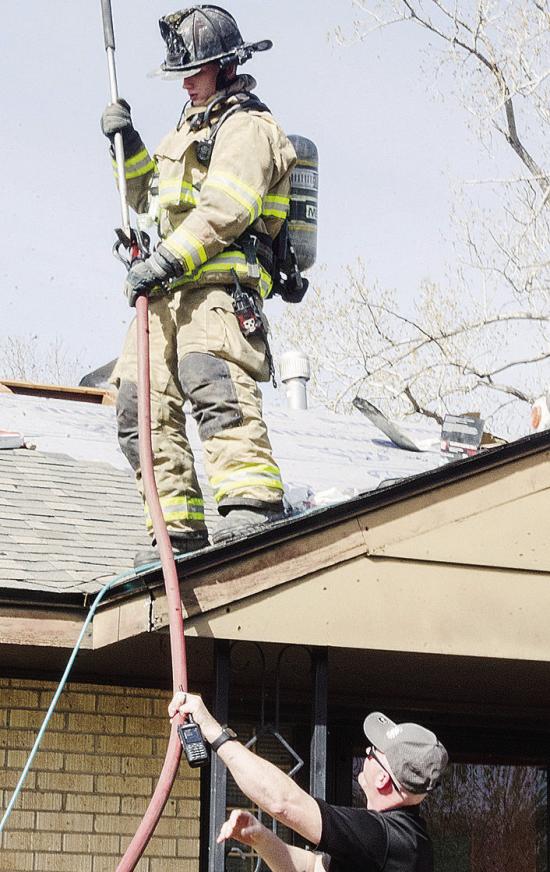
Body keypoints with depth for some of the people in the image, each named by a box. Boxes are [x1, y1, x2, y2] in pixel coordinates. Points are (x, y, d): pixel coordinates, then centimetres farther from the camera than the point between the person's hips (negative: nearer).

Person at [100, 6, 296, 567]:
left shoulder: (247, 127, -2)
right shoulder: (191, 128, 29)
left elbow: (225, 212, -16)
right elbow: (148, 197, 37)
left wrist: (164, 261, -22)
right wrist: (127, 145, 20)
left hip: (219, 284, -10)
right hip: (170, 291, 10)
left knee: (212, 382, -31)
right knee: (140, 405, 1)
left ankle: (252, 503, -44)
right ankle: (179, 530, 1)